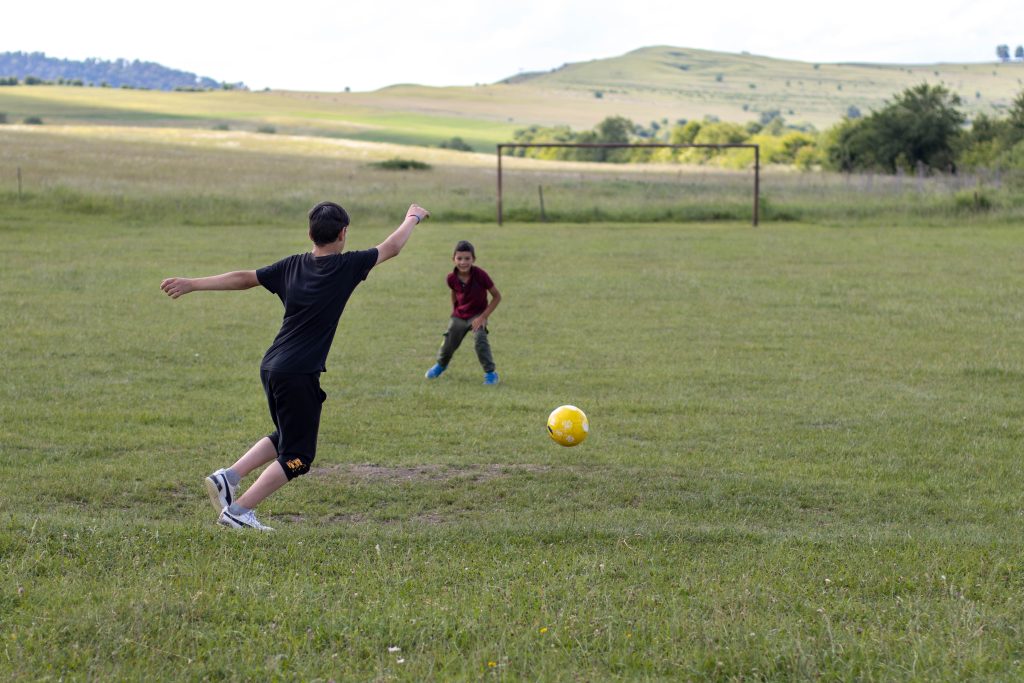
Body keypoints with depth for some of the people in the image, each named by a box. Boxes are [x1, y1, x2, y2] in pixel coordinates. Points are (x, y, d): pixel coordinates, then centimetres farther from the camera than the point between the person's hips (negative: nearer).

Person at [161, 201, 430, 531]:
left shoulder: (292, 266, 7)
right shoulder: (346, 266, -6)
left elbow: (243, 278, 7)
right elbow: (391, 247, 9)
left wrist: (192, 284, 13)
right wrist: (413, 217, 27)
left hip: (271, 367, 7)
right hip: (299, 374, -7)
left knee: (286, 437, 26)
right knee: (297, 457, 4)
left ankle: (228, 476, 12)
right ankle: (238, 511, -2)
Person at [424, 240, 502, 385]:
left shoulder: (480, 275, -27)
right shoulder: (452, 278, -15)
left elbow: (497, 296, -19)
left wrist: (483, 316, -21)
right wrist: (453, 311, 8)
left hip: (478, 315, -4)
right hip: (459, 315, 4)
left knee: (480, 340, -27)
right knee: (448, 343, 11)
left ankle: (490, 373, -13)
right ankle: (441, 365, 45)